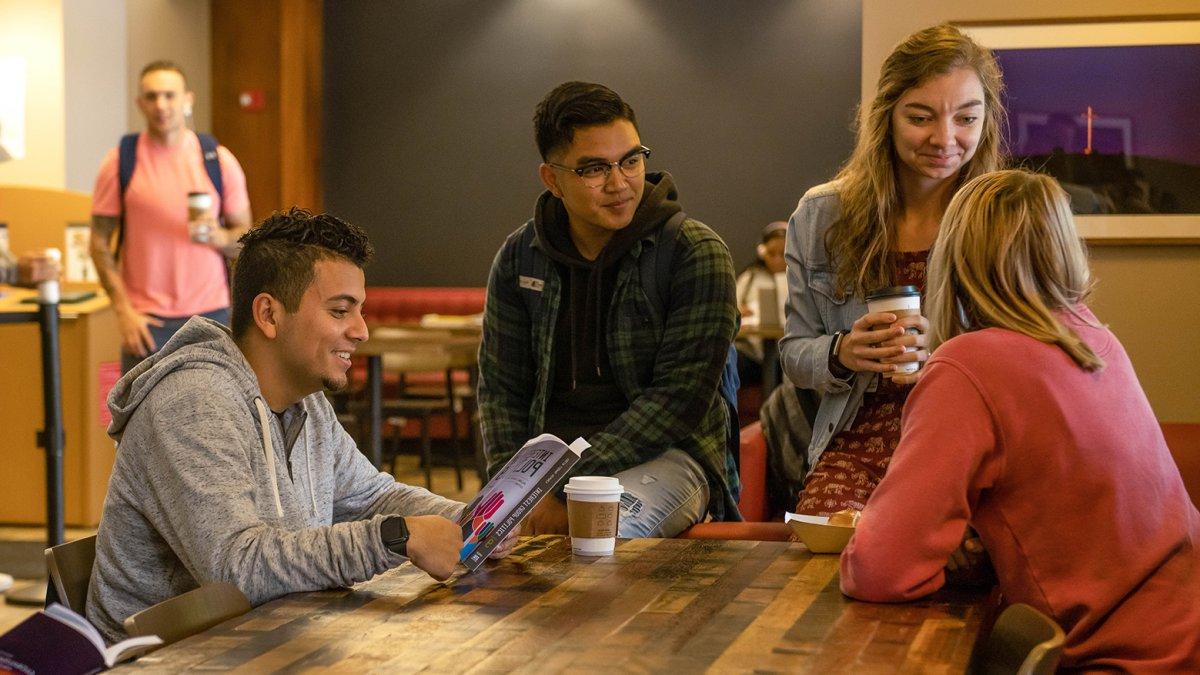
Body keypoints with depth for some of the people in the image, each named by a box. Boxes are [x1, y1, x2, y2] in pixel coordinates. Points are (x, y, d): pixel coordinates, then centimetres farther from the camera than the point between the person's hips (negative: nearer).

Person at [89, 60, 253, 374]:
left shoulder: (220, 160, 4)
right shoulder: (120, 162, 0)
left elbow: (246, 237, 9)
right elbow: (100, 244, 1)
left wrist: (220, 237, -14)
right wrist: (123, 311, -9)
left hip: (211, 313, 1)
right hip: (147, 320, -1)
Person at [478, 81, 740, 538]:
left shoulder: (697, 255, -9)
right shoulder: (520, 258, 6)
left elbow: (679, 398, -14)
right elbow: (501, 389, 9)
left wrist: (569, 488, -18)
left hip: (667, 455, -3)